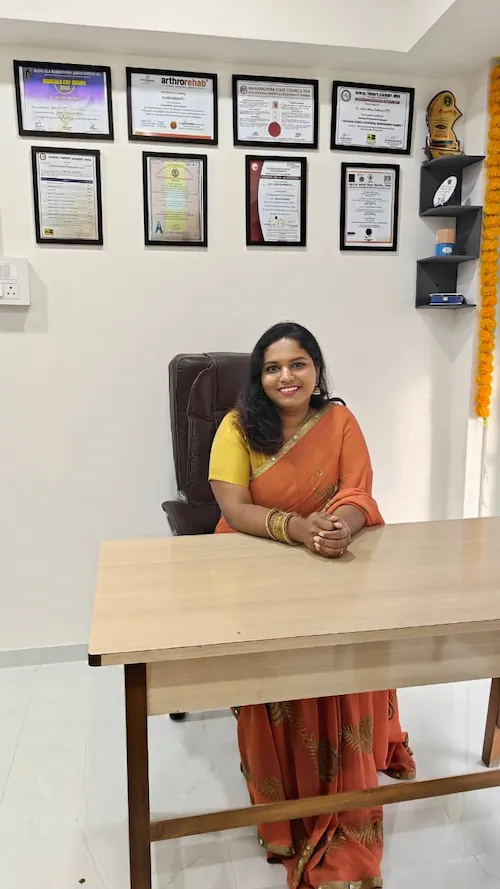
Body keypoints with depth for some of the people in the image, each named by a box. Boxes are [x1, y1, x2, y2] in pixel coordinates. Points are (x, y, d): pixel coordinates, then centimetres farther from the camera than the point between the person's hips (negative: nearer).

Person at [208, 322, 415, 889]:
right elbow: (233, 509, -16)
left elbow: (358, 494, -8)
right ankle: (284, 805, 1)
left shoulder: (339, 421, -1)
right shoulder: (238, 426, -7)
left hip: (332, 567, 2)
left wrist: (341, 525, -32)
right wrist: (297, 528, -33)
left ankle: (342, 796, 1)